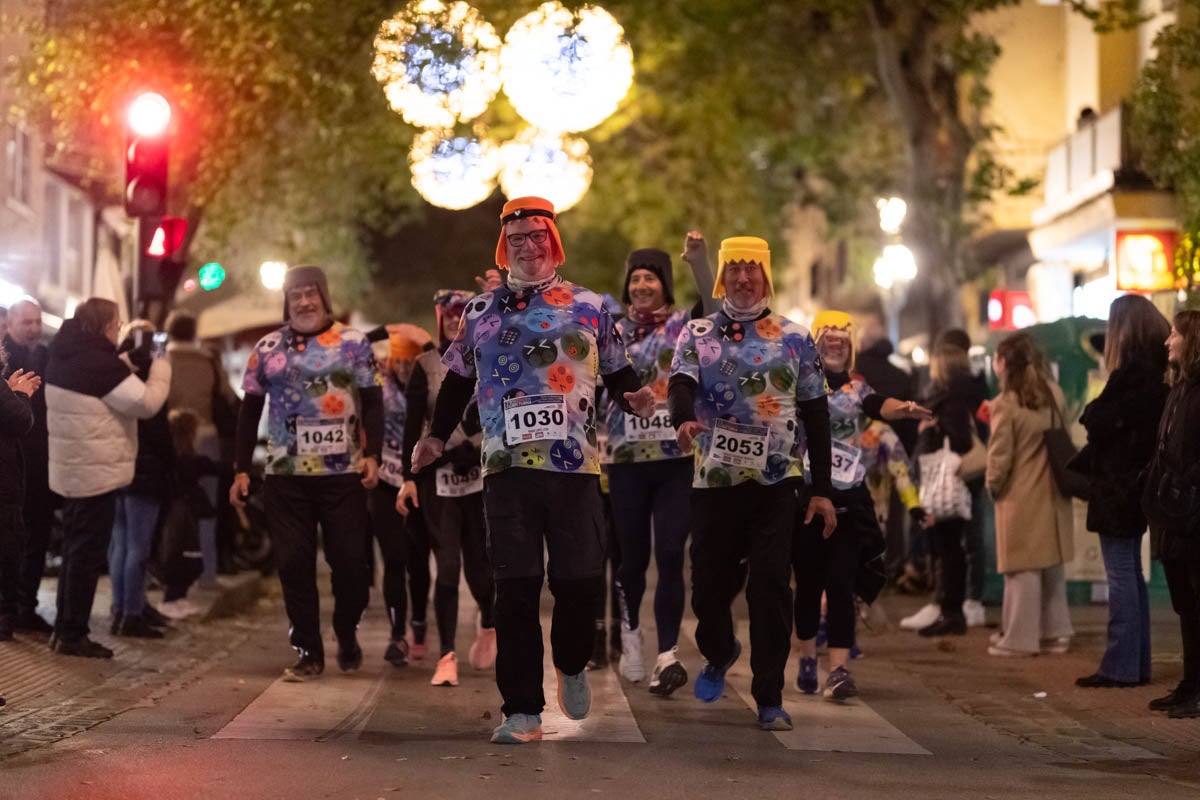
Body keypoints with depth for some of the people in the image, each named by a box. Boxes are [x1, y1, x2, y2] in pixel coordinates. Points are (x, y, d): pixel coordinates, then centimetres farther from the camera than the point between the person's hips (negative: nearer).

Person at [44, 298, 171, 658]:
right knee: (89, 552, -2)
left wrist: (128, 364, 7)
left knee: (75, 549, 17)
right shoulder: (100, 363, -20)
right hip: (96, 471, -9)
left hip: (71, 469, 9)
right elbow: (147, 402, -18)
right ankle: (73, 635, 1)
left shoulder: (64, 355, 8)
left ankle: (64, 630, 22)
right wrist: (161, 367, -5)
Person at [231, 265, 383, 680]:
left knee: (350, 560, -1)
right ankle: (309, 651, 7)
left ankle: (347, 636, 22)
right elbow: (250, 410, 12)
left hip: (343, 474, -1)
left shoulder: (353, 343, 5)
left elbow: (373, 403, 3)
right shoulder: (267, 348, 10)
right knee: (294, 564, -1)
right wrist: (241, 469, 6)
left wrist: (372, 454, -10)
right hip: (285, 474, 2)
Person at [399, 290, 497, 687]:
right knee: (447, 565, -7)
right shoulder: (426, 365, 5)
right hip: (439, 476, -1)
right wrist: (409, 478, -1)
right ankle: (446, 656, -4)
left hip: (483, 474, 1)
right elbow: (413, 424, 3)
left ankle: (489, 624, 32)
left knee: (478, 562, 1)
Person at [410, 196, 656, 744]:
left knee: (582, 580, -3)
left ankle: (571, 666, 29)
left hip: (576, 467, 0)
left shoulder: (590, 307, 11)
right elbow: (458, 380, 23)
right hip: (507, 467, 1)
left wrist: (635, 398, -7)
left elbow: (617, 372, 14)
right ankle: (522, 712, 2)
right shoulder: (480, 312, 14)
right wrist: (437, 437, 14)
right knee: (515, 590, -3)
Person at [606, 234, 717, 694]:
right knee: (633, 557, 8)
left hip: (677, 459, -2)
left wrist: (698, 260, -26)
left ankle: (667, 654, -7)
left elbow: (716, 309, -16)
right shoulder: (615, 332, 9)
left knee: (670, 556, -8)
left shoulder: (684, 325, 2)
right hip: (628, 460, 2)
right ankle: (630, 632, 32)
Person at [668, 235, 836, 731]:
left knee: (770, 587, -8)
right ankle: (719, 653, 38)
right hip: (713, 480, 1)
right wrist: (684, 420, -35)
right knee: (710, 583, 6)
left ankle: (770, 698, -1)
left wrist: (822, 490, 5)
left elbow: (815, 416, 9)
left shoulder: (795, 339, 7)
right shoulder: (697, 334, 8)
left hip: (776, 481, -1)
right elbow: (681, 384, -11)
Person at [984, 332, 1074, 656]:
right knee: (1053, 563, 13)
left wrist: (993, 484, 3)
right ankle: (1055, 632, 19)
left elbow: (1000, 455, -13)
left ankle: (1020, 638, 5)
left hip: (1020, 496, -6)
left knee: (1023, 568, 0)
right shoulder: (1054, 394, 2)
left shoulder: (1006, 404, -16)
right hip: (1053, 492, 6)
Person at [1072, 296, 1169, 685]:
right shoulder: (1156, 370, 9)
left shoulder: (1131, 373, -18)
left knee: (1121, 576, -6)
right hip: (1137, 480, 9)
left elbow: (1100, 424, -17)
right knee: (1131, 574, 14)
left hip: (1117, 486, -9)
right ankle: (1136, 663, 19)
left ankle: (1120, 665, -3)